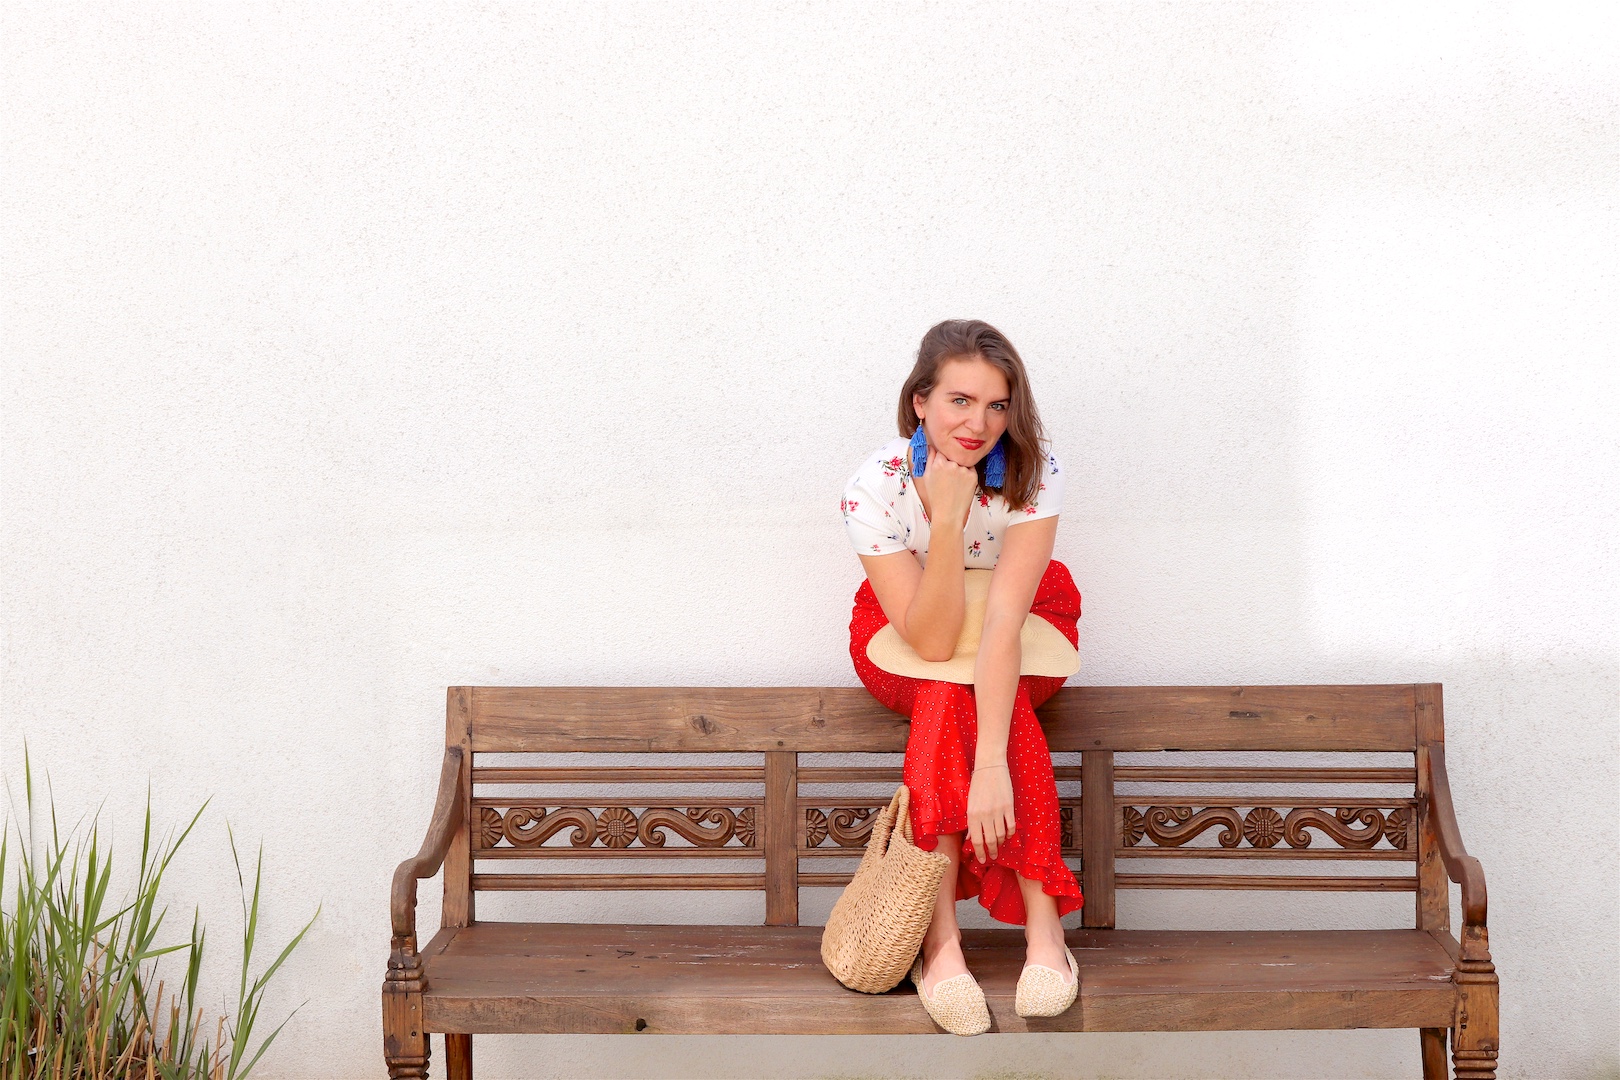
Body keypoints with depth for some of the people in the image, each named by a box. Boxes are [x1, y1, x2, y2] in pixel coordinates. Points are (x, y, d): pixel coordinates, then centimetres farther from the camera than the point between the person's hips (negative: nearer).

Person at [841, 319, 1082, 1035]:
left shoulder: (1033, 472, -25)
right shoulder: (876, 488, -25)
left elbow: (1004, 617, -36)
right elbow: (932, 639, -29)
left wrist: (993, 763, -46)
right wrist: (946, 517, -41)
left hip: (1028, 635, 0)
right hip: (906, 642, 0)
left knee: (952, 695, -32)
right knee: (952, 684, -33)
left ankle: (942, 937, -34)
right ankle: (1041, 921, -35)